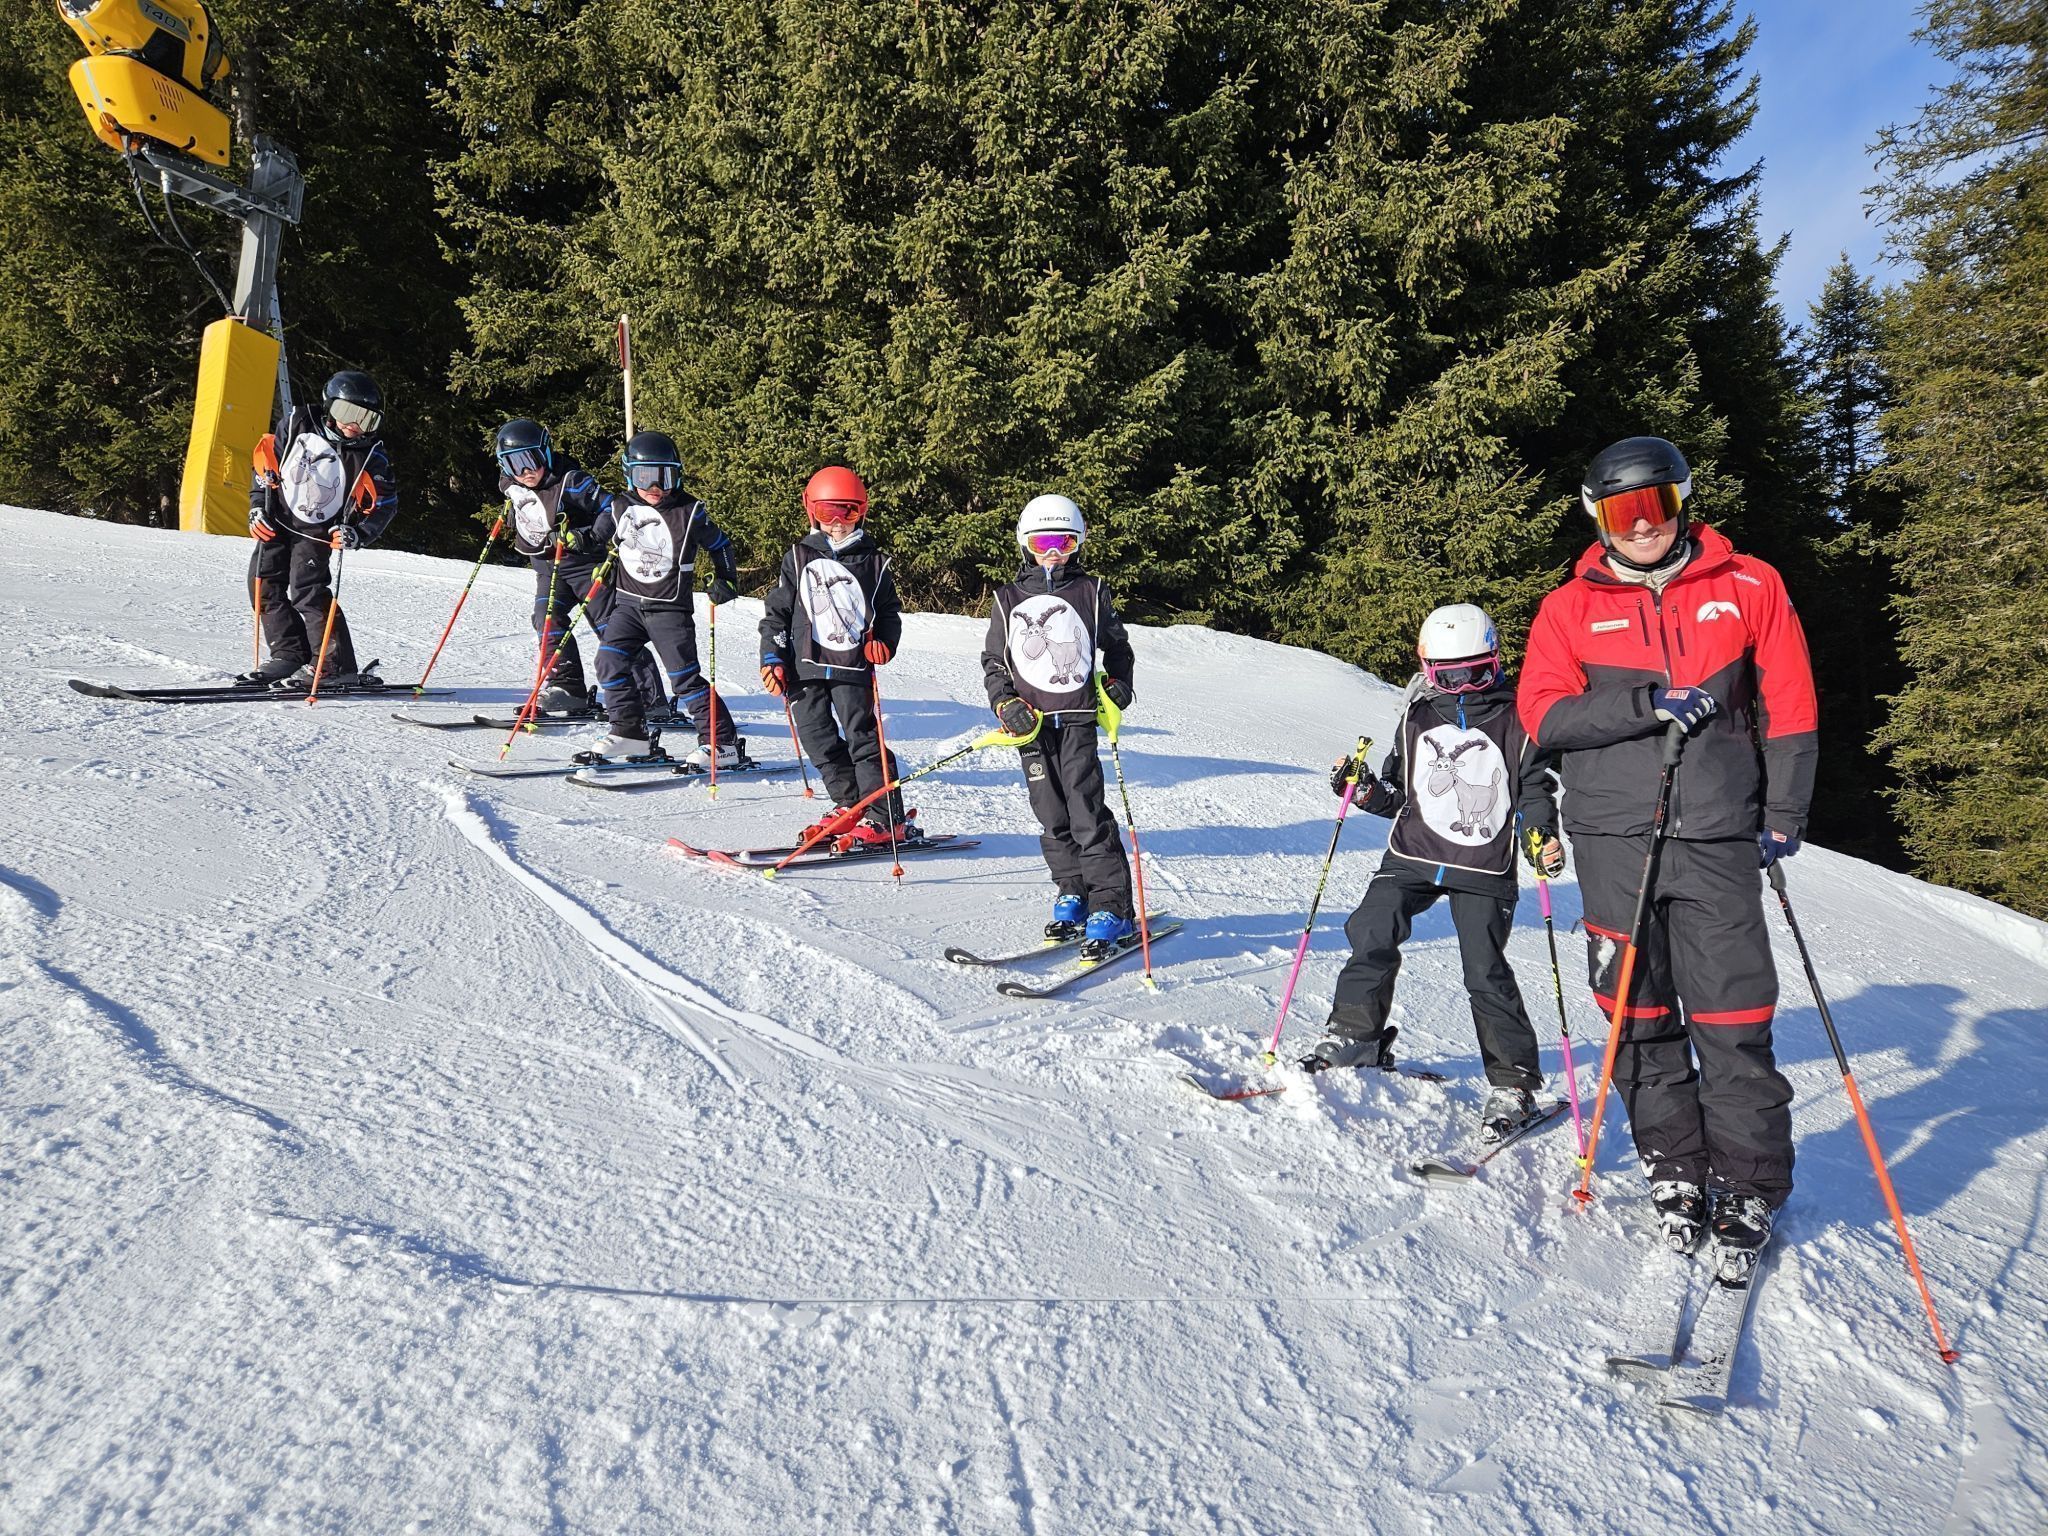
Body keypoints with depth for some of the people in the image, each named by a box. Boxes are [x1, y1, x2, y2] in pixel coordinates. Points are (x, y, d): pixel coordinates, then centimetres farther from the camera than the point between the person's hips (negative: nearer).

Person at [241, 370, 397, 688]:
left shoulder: (370, 456, -13)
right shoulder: (297, 423, -8)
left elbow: (385, 505, -8)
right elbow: (267, 461, 5)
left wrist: (359, 534, -23)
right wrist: (258, 505, -1)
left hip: (318, 531, -4)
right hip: (278, 520, 4)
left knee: (307, 589, -18)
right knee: (264, 585, 3)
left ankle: (334, 664, -15)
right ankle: (289, 654, 13)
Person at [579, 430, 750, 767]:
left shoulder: (689, 511, -8)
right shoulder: (621, 507, 2)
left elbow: (719, 544, 4)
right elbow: (599, 534, 19)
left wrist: (725, 580, -4)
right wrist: (581, 537, 0)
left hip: (670, 607, -5)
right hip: (629, 602, 5)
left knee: (685, 676, -8)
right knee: (609, 661, -5)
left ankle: (724, 744, -2)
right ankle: (630, 733, 7)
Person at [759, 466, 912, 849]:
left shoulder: (873, 562, 8)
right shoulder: (798, 558, 9)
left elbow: (889, 612, 15)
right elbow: (776, 612, 11)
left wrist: (884, 642, -5)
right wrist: (772, 658, 3)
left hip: (853, 666, -3)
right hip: (805, 666, 3)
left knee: (862, 738, -8)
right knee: (818, 739, 5)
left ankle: (887, 818, -3)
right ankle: (850, 805, 20)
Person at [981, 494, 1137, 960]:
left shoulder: (1091, 592, 8)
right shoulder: (1009, 600, 11)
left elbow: (1116, 644, 20)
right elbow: (992, 661, 14)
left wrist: (1117, 683, 3)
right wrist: (1005, 703, -2)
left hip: (1078, 718, -2)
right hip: (1031, 723, 2)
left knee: (1088, 813, -10)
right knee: (1053, 817, 5)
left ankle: (1111, 910, -7)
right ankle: (1073, 896, 19)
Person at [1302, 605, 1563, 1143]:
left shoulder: (1517, 720, 0)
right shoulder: (1418, 718, 10)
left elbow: (1535, 790, 3)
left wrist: (1542, 837, -14)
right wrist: (1365, 789, -3)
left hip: (1485, 868, -3)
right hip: (1412, 855, 4)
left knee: (1486, 972, -7)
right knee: (1371, 937, -7)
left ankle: (1512, 1082, 7)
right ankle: (1354, 1034, 12)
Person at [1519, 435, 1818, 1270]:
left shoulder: (1749, 587, 7)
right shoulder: (1571, 606, 7)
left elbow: (1789, 706, 8)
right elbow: (1541, 712, -3)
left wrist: (1783, 815, 1)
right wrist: (1646, 706, -15)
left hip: (1716, 837, -1)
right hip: (1612, 837, 1)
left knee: (1733, 1021, -3)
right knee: (1640, 1018, 7)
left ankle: (1748, 1192, 11)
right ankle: (1676, 1174, 21)